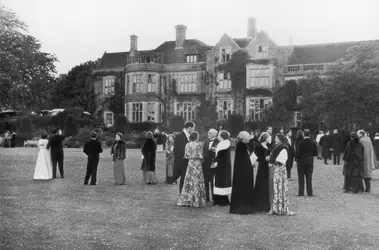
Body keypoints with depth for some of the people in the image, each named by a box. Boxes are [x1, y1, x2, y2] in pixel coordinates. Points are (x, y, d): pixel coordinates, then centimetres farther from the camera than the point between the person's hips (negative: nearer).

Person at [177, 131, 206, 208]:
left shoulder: (187, 145, 4)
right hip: (197, 164, -5)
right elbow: (200, 156, -11)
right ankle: (196, 201, 2)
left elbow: (186, 156, 6)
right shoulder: (198, 144, -10)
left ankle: (186, 201, 10)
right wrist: (201, 159, 10)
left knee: (189, 182, 8)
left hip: (190, 164, 5)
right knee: (197, 182, 0)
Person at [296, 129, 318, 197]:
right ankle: (310, 193, 10)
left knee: (301, 178, 6)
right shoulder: (313, 143, -3)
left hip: (301, 161, -3)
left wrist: (297, 157, 5)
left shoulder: (301, 143, -15)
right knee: (309, 178, 9)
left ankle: (301, 192, 7)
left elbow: (298, 153, -15)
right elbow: (315, 153, 1)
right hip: (310, 161, 3)